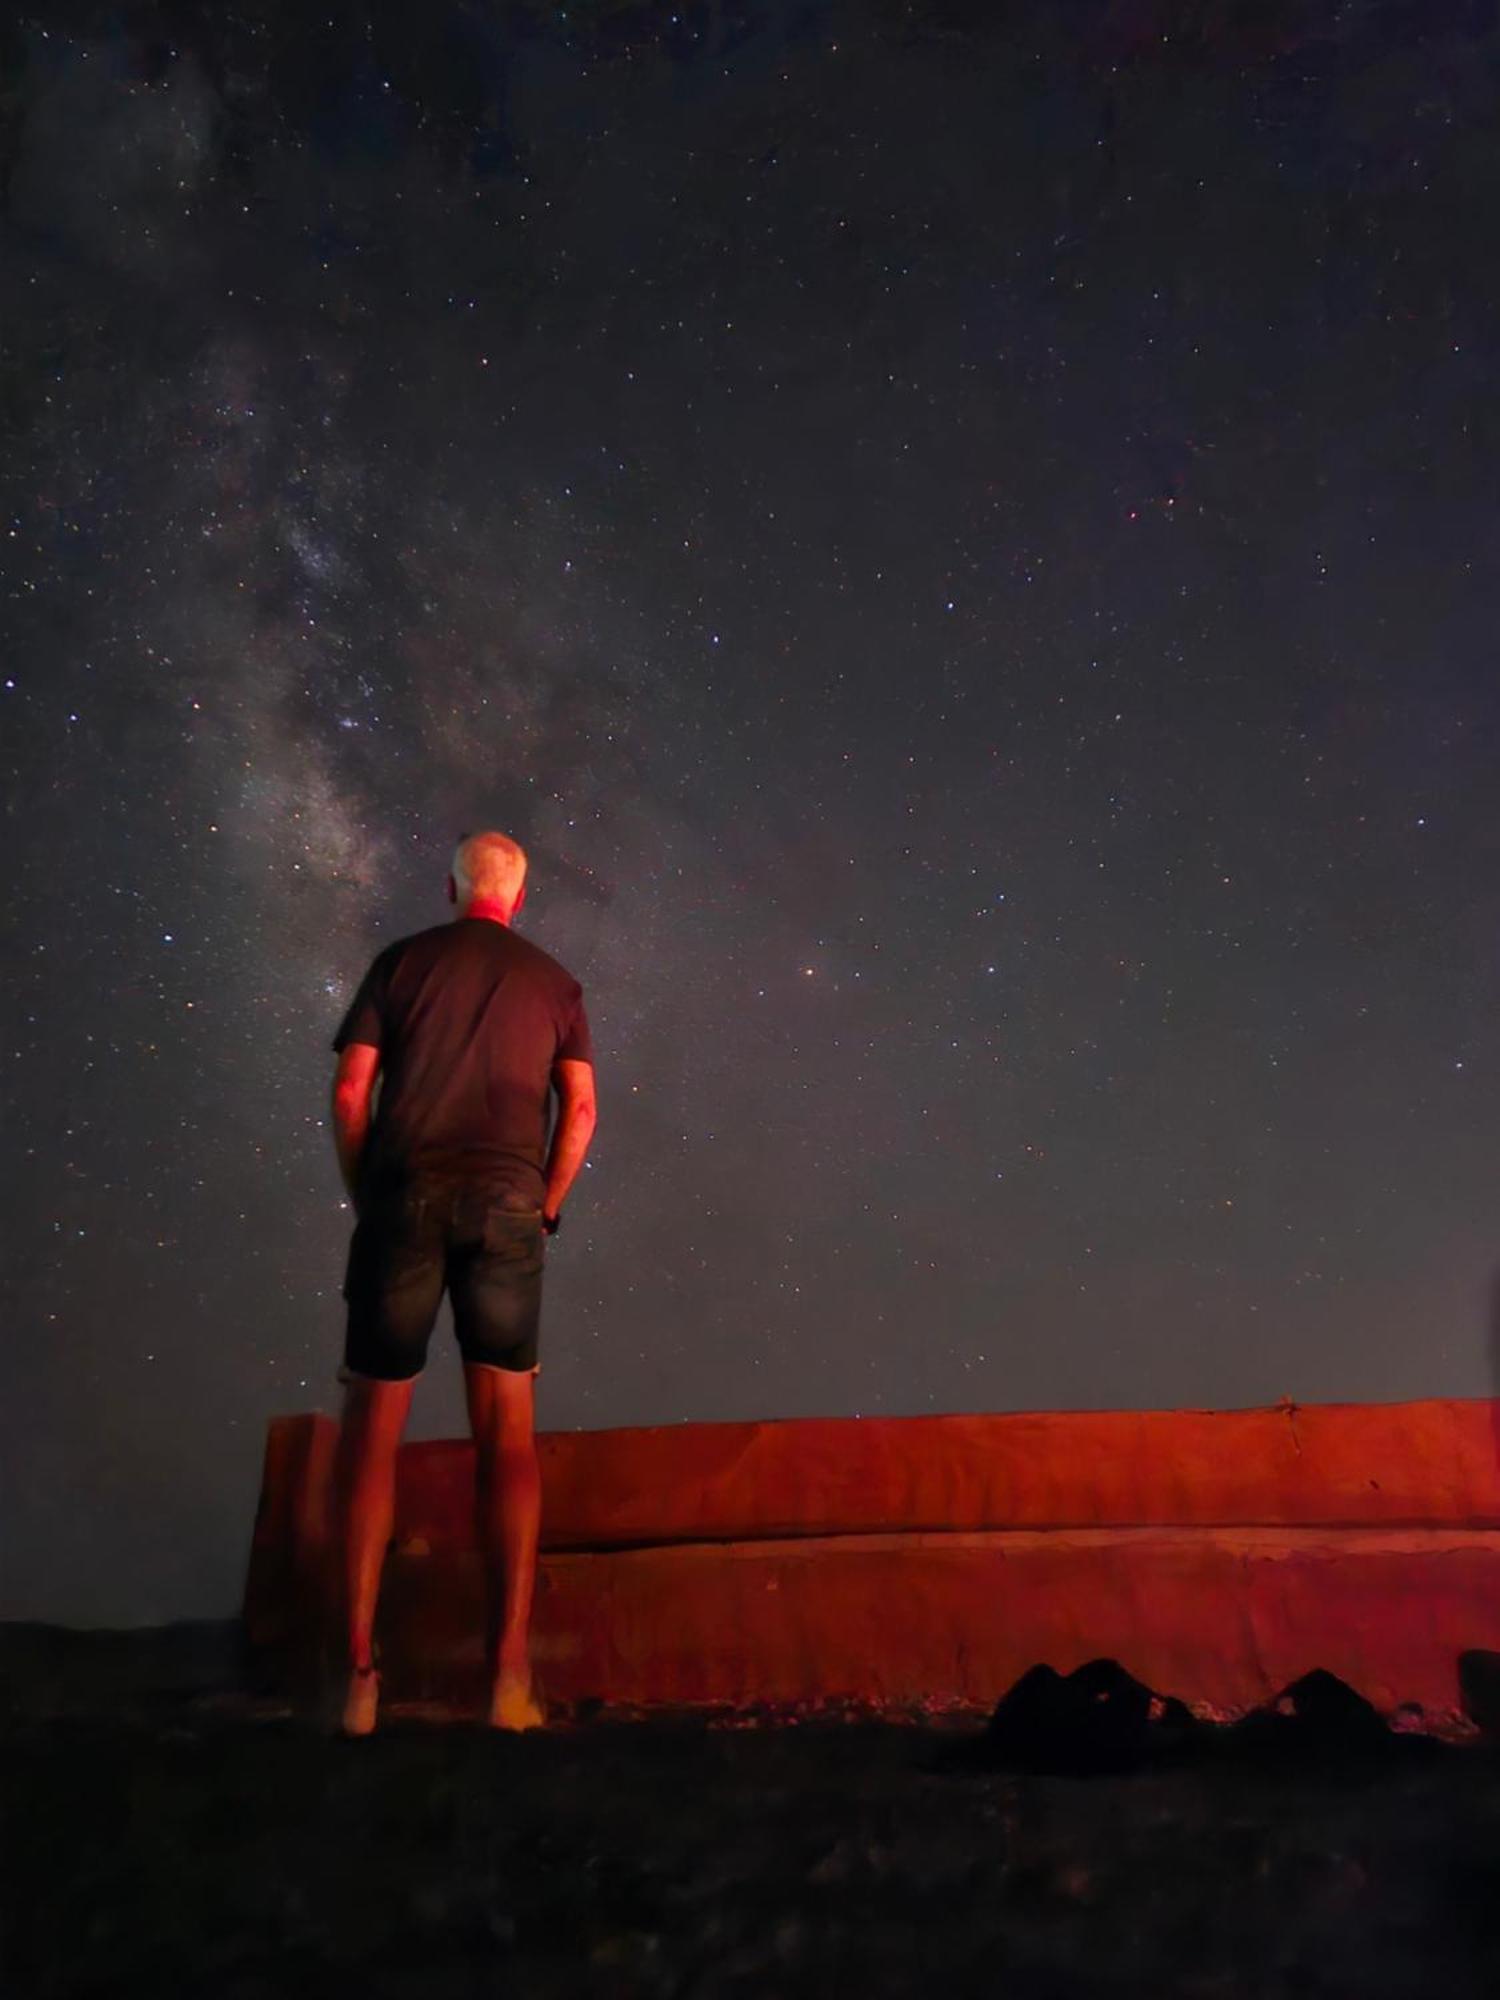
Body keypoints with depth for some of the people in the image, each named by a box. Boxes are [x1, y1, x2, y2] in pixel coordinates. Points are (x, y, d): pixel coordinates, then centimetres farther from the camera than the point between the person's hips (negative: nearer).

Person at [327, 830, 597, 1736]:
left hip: (405, 1194, 0)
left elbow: (351, 1093, 4)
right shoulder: (554, 982, 15)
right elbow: (581, 1110, 7)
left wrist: (365, 1201, 13)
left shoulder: (401, 962, 11)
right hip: (506, 1202, 1)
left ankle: (359, 1672, 7)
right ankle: (510, 1669, 2)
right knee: (508, 1433, 5)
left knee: (373, 1430, 7)